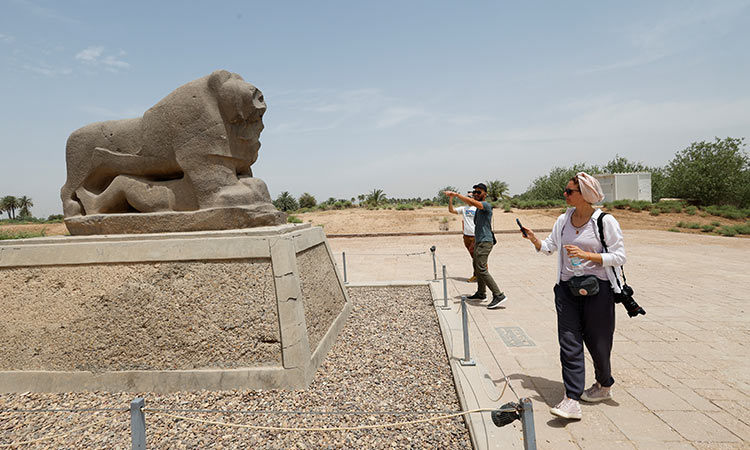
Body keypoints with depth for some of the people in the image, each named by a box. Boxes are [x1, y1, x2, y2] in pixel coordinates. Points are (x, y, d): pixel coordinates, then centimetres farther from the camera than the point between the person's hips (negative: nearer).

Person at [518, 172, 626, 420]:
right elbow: (549, 247, 16)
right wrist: (533, 239, -3)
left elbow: (619, 256, -9)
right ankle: (572, 400, -2)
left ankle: (604, 385, 38)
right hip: (567, 288, 4)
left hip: (597, 289, -4)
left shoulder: (605, 221, -9)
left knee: (597, 342, 10)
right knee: (569, 344, -3)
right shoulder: (563, 219, 6)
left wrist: (585, 255, -19)